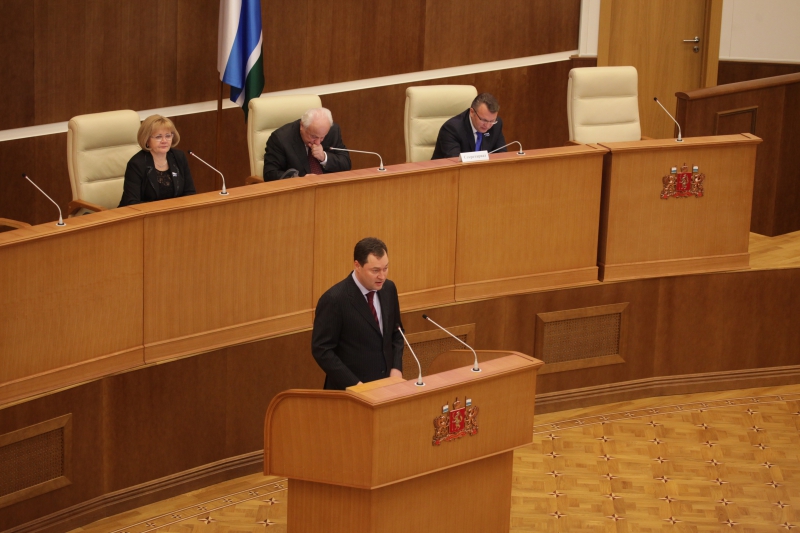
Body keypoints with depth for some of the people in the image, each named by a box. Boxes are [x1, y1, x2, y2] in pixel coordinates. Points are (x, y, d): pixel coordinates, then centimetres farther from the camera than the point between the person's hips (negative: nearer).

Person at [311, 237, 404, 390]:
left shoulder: (388, 289, 3)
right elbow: (321, 350, -13)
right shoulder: (334, 299, -15)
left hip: (386, 385, 5)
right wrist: (354, 384, -16)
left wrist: (396, 368, 1)